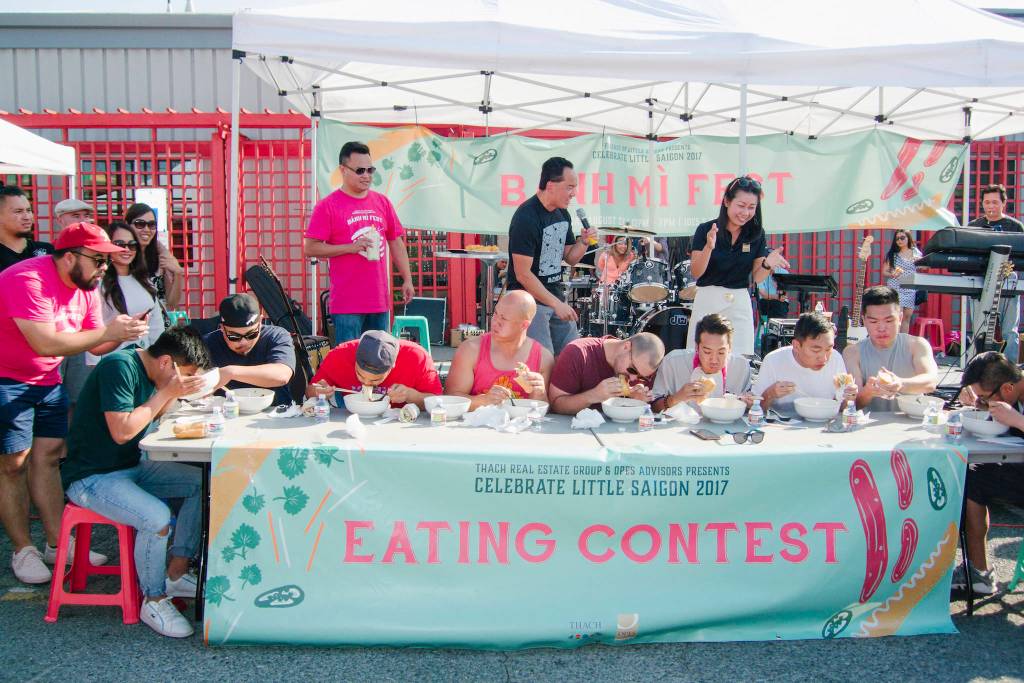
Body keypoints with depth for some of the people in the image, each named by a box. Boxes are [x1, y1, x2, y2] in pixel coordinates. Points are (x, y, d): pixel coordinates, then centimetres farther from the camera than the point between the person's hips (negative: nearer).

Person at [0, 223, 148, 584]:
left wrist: (123, 333, -17)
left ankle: (58, 542, 12)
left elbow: (97, 346, 3)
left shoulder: (87, 287, 2)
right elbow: (45, 343, -32)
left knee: (48, 456, 6)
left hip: (47, 380, 8)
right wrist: (107, 331, -29)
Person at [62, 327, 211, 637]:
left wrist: (174, 393, -5)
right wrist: (166, 392, -20)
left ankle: (176, 575, 5)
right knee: (157, 518, -31)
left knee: (203, 483, -3)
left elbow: (153, 416, 12)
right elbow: (122, 431, -26)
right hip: (91, 477, -9)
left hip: (131, 466, 9)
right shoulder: (119, 366, -21)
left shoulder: (147, 367, 6)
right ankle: (153, 600, -8)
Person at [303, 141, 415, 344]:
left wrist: (407, 279, 9)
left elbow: (396, 243, 15)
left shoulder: (382, 202, 10)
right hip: (347, 304, -5)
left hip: (380, 300, 5)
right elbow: (310, 248, -8)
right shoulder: (328, 206, -4)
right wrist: (350, 247, -15)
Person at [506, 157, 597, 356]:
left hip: (556, 296, 8)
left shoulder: (563, 214, 7)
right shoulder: (526, 218, -19)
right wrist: (556, 304, -20)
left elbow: (570, 259, 16)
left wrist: (583, 241, -4)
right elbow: (523, 275, -21)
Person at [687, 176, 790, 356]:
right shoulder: (706, 230, -6)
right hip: (707, 300, -2)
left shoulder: (756, 233, 2)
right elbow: (696, 273, -8)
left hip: (740, 302, 2)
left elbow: (757, 278, 5)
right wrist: (709, 247, -24)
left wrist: (767, 264, -16)